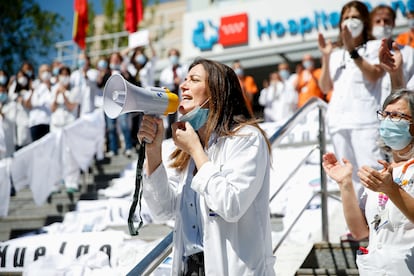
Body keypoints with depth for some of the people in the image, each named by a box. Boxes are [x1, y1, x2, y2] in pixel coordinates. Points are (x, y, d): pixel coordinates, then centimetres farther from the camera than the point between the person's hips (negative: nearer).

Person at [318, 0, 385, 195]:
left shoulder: (375, 46, 8)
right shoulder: (336, 54, 21)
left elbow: (374, 76, -9)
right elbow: (325, 88, 15)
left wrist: (352, 51, -13)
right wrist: (326, 57, 5)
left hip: (365, 119, -5)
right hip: (338, 121, 5)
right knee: (349, 176, 5)